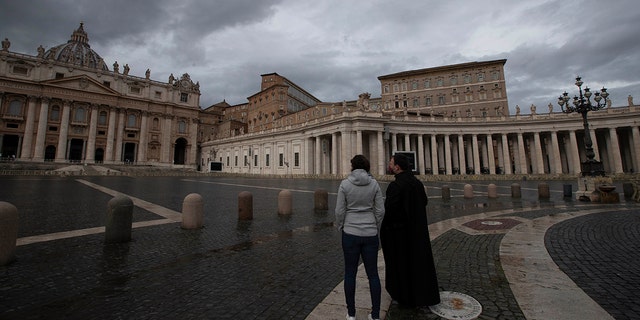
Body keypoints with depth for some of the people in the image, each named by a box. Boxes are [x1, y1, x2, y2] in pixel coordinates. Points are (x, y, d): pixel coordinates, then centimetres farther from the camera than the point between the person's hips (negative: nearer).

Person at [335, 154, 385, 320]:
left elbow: (340, 211, -8)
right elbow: (380, 210, -2)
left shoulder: (345, 184, -9)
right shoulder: (374, 184, -4)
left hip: (350, 234, -1)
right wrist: (375, 229, 11)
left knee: (350, 273, 14)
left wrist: (341, 228, 9)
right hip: (370, 234, 2)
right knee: (373, 274, 15)